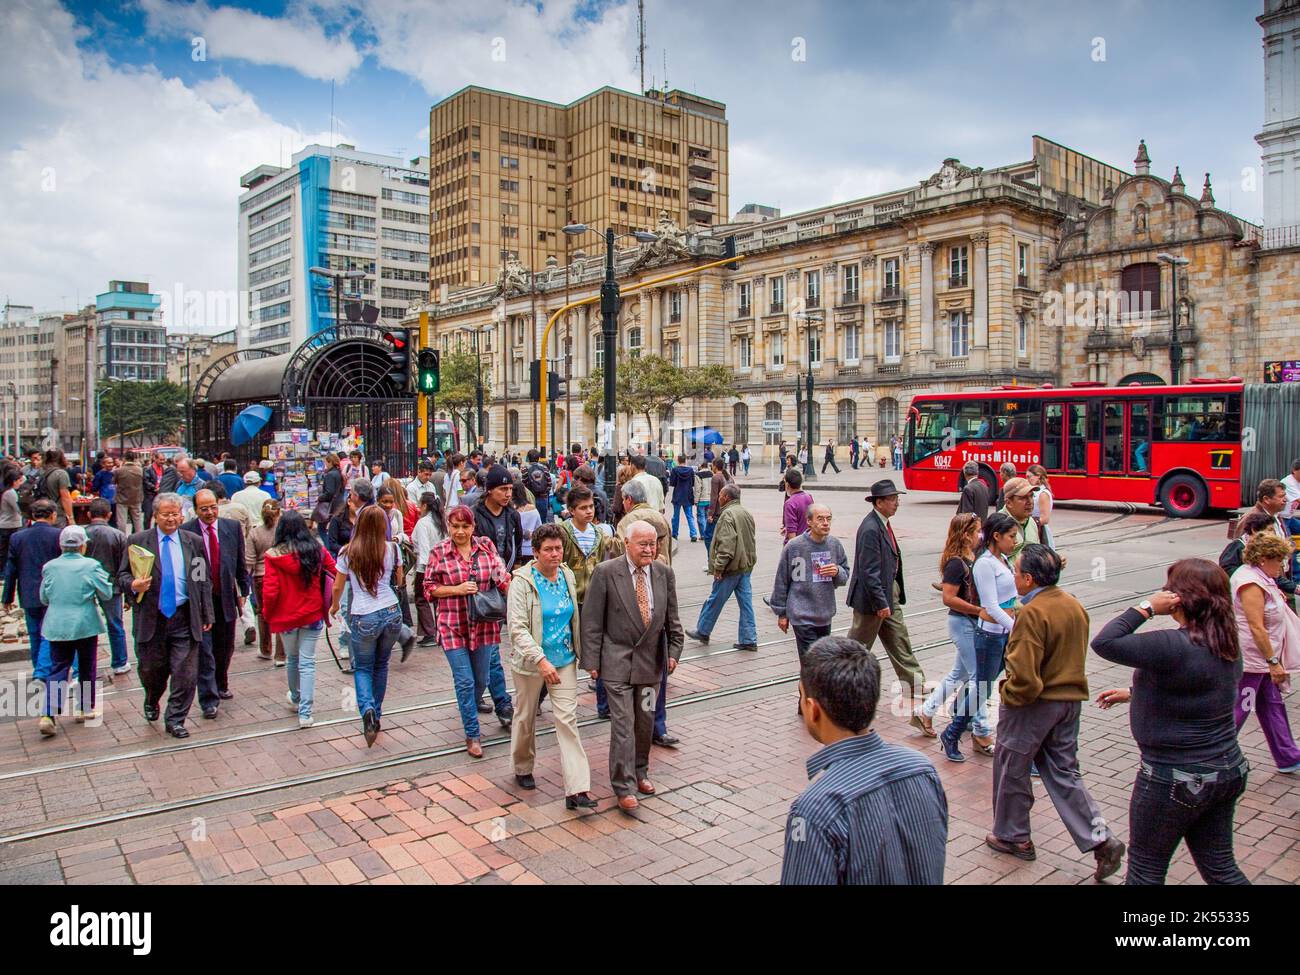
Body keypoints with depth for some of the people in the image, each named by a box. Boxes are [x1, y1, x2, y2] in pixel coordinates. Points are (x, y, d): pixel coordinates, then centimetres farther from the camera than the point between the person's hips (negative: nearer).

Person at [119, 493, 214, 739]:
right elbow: (122, 575, 3)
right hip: (150, 619, 0)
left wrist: (207, 615, 5)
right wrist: (133, 584, -20)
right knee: (151, 670, 12)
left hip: (184, 618, 0)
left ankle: (175, 720, 14)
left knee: (185, 674, -2)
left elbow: (204, 580, 8)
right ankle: (151, 702, 44)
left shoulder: (194, 542, 5)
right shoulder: (137, 541, 2)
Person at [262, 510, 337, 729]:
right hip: (313, 614, 0)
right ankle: (305, 713, -2)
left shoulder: (274, 555, -13)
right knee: (307, 662, 3)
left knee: (292, 658, 21)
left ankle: (296, 698, 42)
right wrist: (329, 603, 11)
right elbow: (335, 573, -2)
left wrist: (267, 615, 2)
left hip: (286, 616, 0)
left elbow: (270, 591, -14)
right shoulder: (317, 550, -6)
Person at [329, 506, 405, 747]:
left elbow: (337, 587, 5)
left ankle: (367, 710, -12)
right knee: (381, 666, 19)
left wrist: (334, 606, 24)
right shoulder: (392, 549, -3)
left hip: (362, 618, -2)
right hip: (391, 614, 2)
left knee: (362, 668, 13)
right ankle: (377, 716, 27)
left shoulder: (348, 553, -6)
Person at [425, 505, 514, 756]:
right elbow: (429, 588, 0)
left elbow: (502, 577, 6)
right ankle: (472, 734, 17)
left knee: (482, 678, 12)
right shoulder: (438, 553, -4)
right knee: (464, 681, 1)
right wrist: (457, 589, -14)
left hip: (484, 624, 2)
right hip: (453, 627, -2)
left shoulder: (486, 546, 0)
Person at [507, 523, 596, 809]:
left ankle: (576, 790, -6)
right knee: (526, 717, 15)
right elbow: (517, 627, -20)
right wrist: (541, 660, -28)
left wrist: (579, 651, 16)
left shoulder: (567, 576, 2)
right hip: (531, 661, -3)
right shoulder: (522, 581, -15)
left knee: (568, 719, -4)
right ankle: (523, 768, 40)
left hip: (564, 659, 3)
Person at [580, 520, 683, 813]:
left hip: (651, 660, 4)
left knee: (645, 721, 15)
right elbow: (592, 621, -8)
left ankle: (640, 772, 34)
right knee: (623, 723, -5)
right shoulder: (606, 572, -11)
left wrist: (673, 651, 2)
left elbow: (671, 618, 10)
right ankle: (624, 787, 4)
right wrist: (592, 660, -9)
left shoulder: (664, 573, 1)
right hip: (617, 660, -4)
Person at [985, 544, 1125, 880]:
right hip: (1071, 699, 8)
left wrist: (1008, 696, -9)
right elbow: (1075, 654, 13)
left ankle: (1012, 837, 25)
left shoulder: (1032, 614, -24)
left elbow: (1024, 674, -26)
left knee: (1011, 768, 12)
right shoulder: (1075, 606, 3)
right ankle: (1101, 840, 8)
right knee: (1064, 773, 16)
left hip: (1033, 704, -8)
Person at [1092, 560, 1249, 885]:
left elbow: (1104, 643, -27)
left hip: (1176, 780, -8)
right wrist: (1132, 694, 24)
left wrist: (1146, 607, -20)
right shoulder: (1227, 645, 2)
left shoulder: (1174, 647, -28)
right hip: (1228, 772, 8)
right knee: (1219, 867, 20)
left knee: (1146, 868, 10)